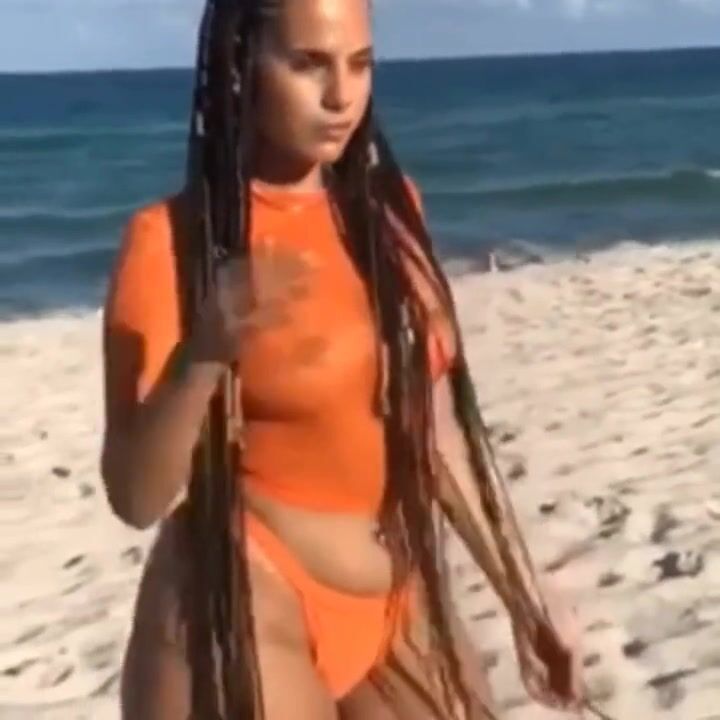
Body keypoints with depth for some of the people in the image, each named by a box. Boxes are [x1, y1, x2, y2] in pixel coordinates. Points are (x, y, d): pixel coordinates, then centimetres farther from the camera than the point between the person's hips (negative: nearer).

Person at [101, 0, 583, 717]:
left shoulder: (389, 210, 3)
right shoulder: (171, 240, -12)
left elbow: (440, 425, 8)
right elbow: (135, 496, -14)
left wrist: (524, 596, 11)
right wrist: (205, 354, -31)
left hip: (397, 608, 5)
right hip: (244, 618, -5)